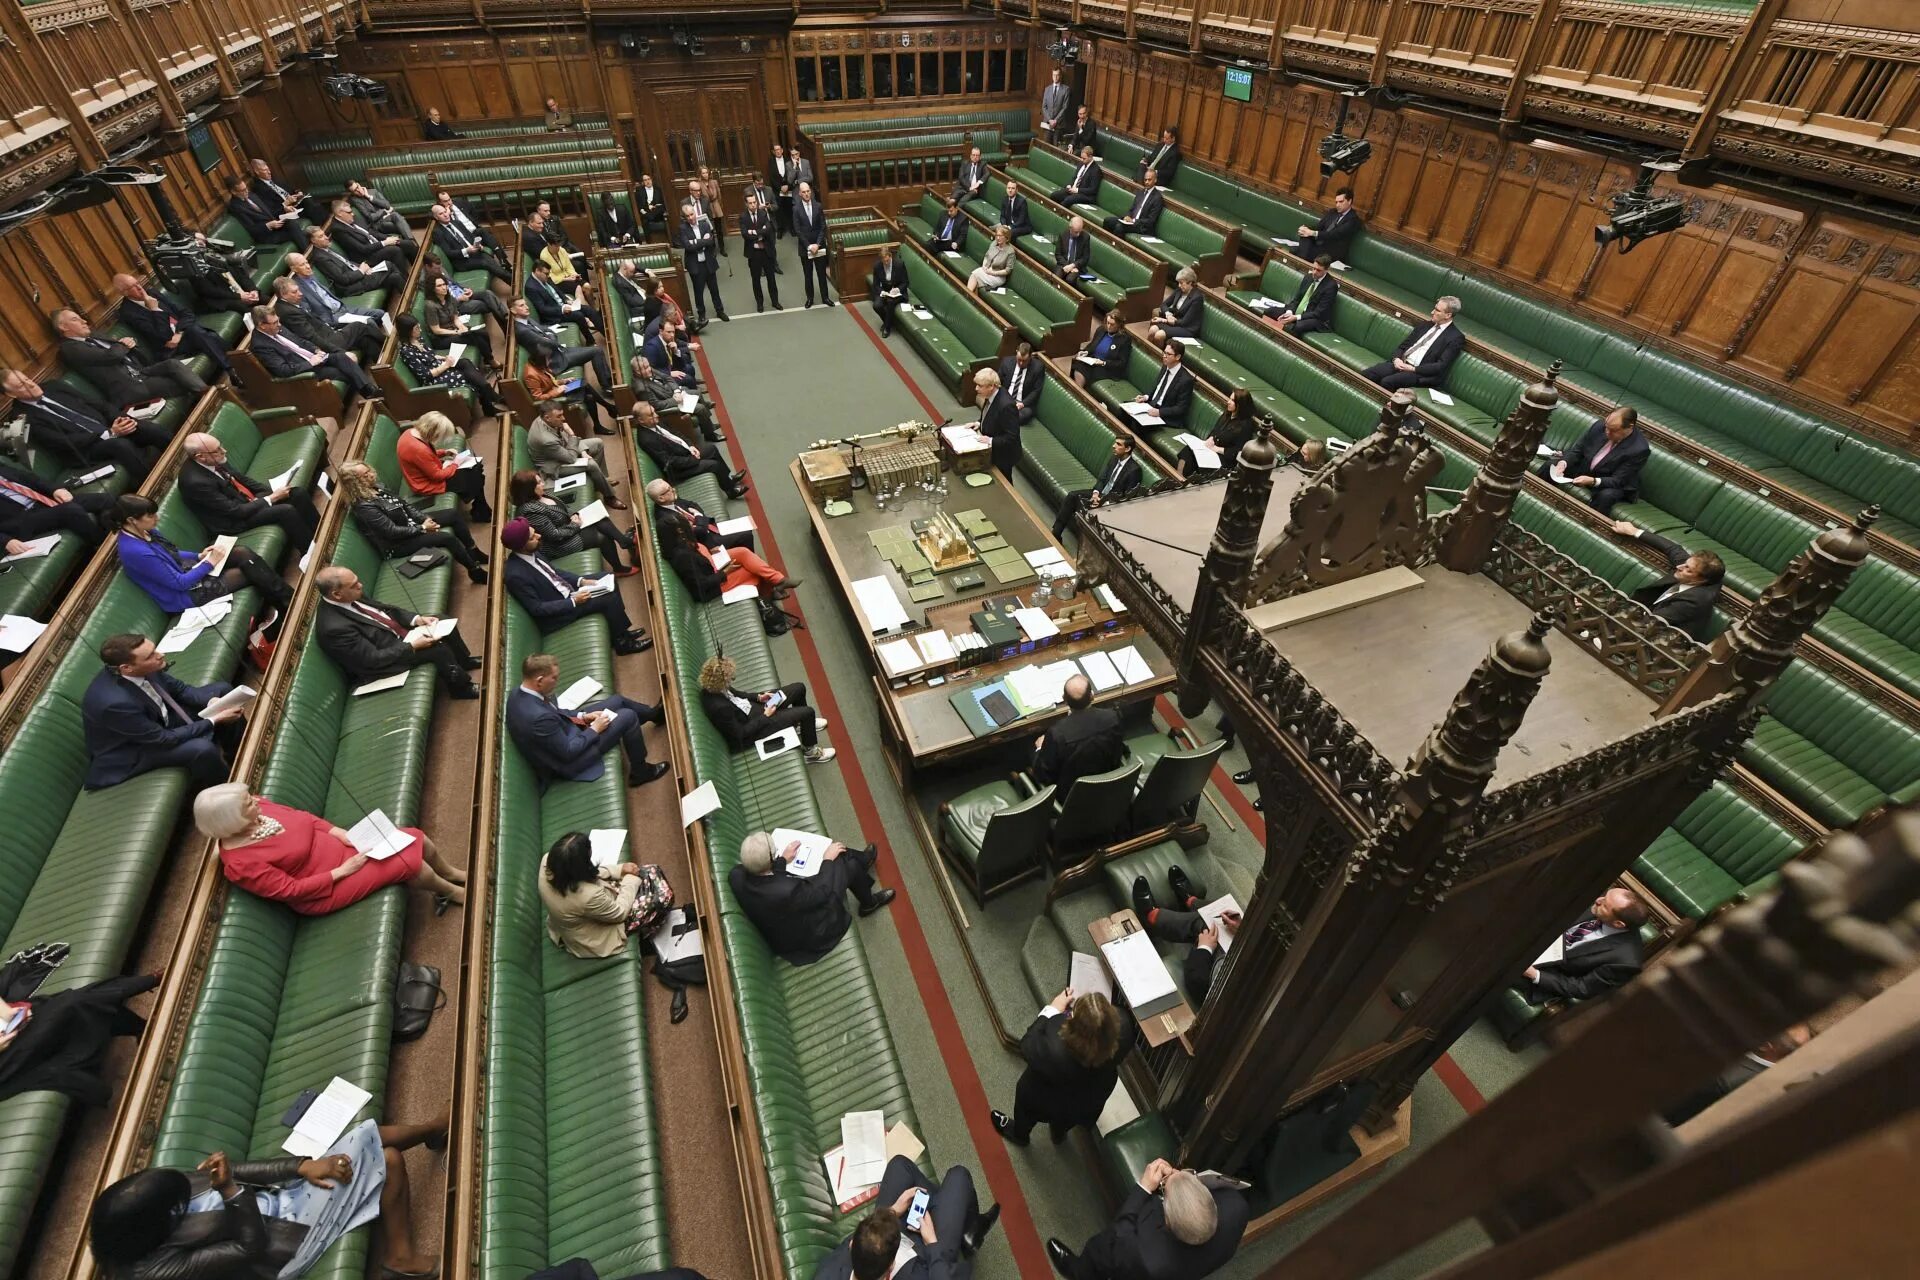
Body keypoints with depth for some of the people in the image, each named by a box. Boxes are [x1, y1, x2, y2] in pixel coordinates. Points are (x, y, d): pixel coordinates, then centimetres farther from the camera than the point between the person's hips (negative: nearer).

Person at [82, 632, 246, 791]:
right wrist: (214, 720, -26)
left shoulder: (143, 668, -20)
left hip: (158, 718, 8)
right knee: (202, 749, -31)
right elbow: (164, 739, -28)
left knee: (222, 689, 3)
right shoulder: (114, 702, -38)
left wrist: (213, 702, -19)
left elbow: (180, 689, -2)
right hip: (131, 751, -8)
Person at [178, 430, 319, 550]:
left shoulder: (213, 462, -6)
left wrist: (273, 489, -4)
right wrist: (271, 498, -19)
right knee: (286, 511, -26)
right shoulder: (196, 482, -28)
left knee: (298, 492, -5)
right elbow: (235, 511, -24)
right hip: (234, 519, -8)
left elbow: (240, 478, 10)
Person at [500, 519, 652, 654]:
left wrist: (581, 580, -1)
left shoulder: (530, 552, -6)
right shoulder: (516, 575, -30)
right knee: (609, 598, -16)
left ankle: (623, 628, 14)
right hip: (553, 614, -9)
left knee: (607, 579, 6)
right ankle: (623, 642, 5)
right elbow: (537, 608, -24)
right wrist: (573, 601, -22)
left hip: (564, 591, 9)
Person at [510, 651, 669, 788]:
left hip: (562, 733, 9)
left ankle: (655, 715, 42)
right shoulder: (539, 717, -39)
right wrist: (594, 729, -16)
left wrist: (582, 715, 0)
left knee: (617, 700, 13)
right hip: (568, 760, -9)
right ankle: (640, 771, 14)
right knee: (628, 716, -6)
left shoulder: (517, 694, -10)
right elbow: (568, 752, -28)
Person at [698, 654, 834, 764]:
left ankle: (805, 723, 37)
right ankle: (811, 751, 16)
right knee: (807, 712, -9)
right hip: (752, 724, -8)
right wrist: (765, 716, -18)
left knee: (799, 688, 9)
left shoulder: (713, 687, -13)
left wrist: (758, 697, -2)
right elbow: (740, 734, -26)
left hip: (751, 706, 8)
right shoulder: (720, 707, -38)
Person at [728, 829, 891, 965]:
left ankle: (864, 861, 41)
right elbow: (822, 892, -23)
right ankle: (868, 903, 32)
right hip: (808, 936, -6)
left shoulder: (736, 874, -26)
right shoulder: (786, 891, -43)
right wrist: (828, 860, -10)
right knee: (849, 865, 1)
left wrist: (783, 860, -1)